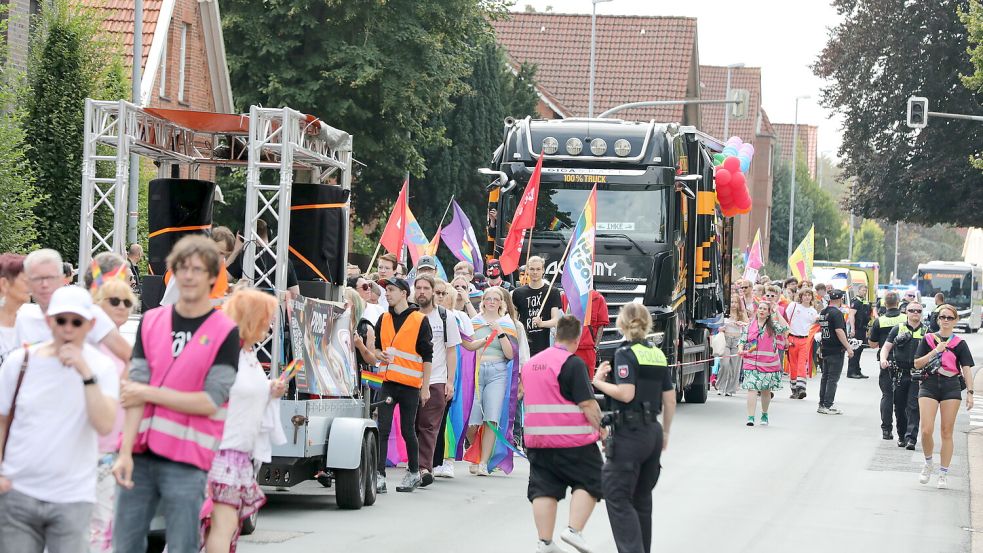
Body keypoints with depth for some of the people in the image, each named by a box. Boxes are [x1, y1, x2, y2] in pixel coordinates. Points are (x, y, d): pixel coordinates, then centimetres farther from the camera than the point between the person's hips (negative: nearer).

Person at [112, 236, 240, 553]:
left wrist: (149, 394, -7)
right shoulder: (151, 322, 9)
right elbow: (136, 387, 0)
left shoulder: (225, 332, -2)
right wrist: (125, 452, -9)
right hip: (140, 453, 4)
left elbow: (210, 402, -9)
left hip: (186, 459, -4)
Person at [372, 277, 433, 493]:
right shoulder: (384, 319, 12)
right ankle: (379, 476, -8)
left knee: (407, 430, 4)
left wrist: (425, 387, -4)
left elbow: (427, 357, -1)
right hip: (388, 383, 4)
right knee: (383, 429, -6)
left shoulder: (419, 320, -2)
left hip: (410, 385, -4)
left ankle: (414, 473, 20)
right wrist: (380, 354, -2)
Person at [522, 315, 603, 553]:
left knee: (544, 488, 8)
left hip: (536, 439, 6)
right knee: (590, 482, 6)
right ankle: (574, 530, -8)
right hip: (572, 439, -6)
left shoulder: (530, 362, 11)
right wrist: (600, 428, -3)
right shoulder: (573, 363, -12)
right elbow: (587, 404, -15)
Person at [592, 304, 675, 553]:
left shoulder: (625, 353, -10)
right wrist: (665, 432, 23)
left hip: (630, 432, -7)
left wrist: (598, 382, -7)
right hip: (653, 430, 7)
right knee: (642, 499, 15)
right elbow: (670, 400, 13)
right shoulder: (658, 354, 10)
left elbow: (626, 393, -21)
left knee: (617, 496, -4)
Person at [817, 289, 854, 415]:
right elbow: (839, 331, -22)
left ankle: (822, 404, 16)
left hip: (825, 348, 8)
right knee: (833, 378, -5)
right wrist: (848, 347, -21)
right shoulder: (837, 313, -16)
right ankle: (827, 406, -6)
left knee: (825, 377, 14)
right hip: (836, 350, -8)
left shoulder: (823, 312, 11)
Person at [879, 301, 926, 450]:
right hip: (900, 375, 2)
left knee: (914, 407, -10)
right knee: (900, 407, 7)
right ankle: (902, 436, 20)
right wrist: (883, 360, -14)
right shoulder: (898, 330, 9)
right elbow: (886, 347, 7)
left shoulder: (927, 332, 8)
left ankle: (911, 438, -14)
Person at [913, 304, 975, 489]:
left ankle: (943, 474, 11)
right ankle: (928, 463, 17)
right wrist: (935, 351, -10)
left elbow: (967, 369, 0)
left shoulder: (959, 344, 5)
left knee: (947, 433, 3)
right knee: (926, 431, -10)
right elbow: (917, 364, 2)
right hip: (929, 386, 0)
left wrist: (970, 392, -10)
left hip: (951, 388, 0)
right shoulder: (928, 339, 7)